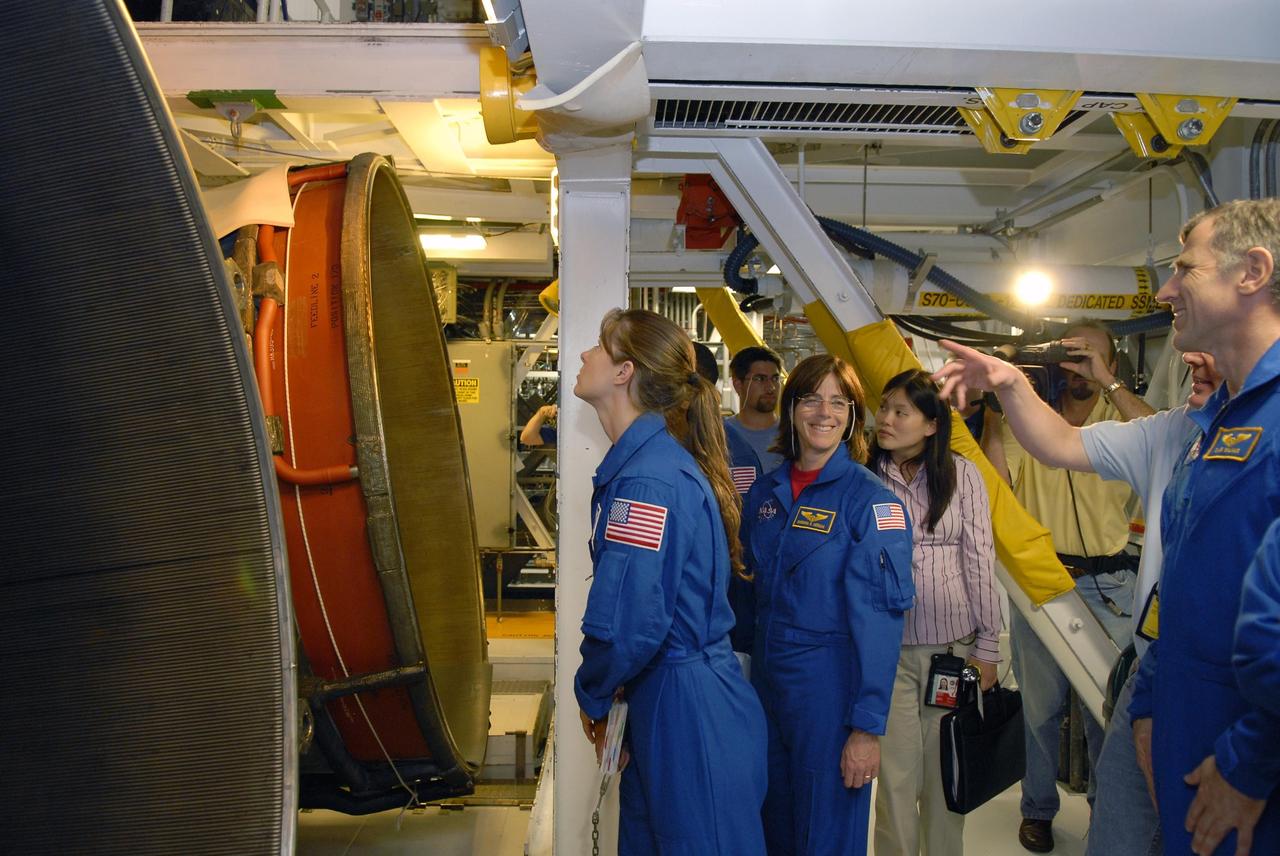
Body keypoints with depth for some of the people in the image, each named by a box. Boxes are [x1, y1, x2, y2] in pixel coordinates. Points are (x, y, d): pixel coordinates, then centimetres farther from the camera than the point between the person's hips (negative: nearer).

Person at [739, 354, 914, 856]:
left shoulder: (871, 500, -12)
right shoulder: (764, 493, 5)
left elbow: (880, 618, -16)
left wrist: (868, 726, -18)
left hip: (831, 686, -5)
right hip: (766, 682, 5)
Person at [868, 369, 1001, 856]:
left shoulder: (960, 474, -3)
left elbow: (979, 560, 0)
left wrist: (988, 646, 1)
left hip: (954, 644, 0)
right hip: (890, 647, 0)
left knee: (946, 773, 11)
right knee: (896, 772, 6)